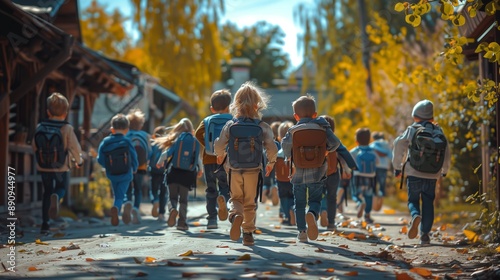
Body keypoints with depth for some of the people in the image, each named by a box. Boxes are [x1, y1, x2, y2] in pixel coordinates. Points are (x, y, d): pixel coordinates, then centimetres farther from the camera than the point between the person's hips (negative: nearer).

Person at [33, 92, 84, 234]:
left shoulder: (40, 127, -3)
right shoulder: (67, 128, -13)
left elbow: (35, 146, 5)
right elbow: (75, 148, -13)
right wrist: (79, 161, 7)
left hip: (43, 167, 3)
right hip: (62, 168, -3)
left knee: (47, 192, 17)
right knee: (62, 188, 20)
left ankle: (45, 223, 13)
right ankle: (57, 197, -18)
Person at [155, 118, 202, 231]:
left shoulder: (177, 139, -2)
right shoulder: (195, 141, 5)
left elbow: (168, 153, -4)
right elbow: (198, 158, 10)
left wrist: (160, 162, 16)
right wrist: (200, 169, 30)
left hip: (174, 172, -1)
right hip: (188, 174, 1)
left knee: (173, 196, 6)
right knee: (183, 199, 9)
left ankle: (173, 209, -25)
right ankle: (182, 222, 2)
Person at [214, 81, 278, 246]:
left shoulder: (230, 126, -5)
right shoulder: (263, 128, -7)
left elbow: (219, 146, -4)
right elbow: (272, 149, -9)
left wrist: (221, 156, 19)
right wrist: (271, 162, 11)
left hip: (234, 170, 0)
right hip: (254, 171, 0)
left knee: (235, 198, 15)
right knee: (250, 203, 12)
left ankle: (235, 214, -17)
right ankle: (248, 233, 13)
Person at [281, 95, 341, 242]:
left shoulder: (293, 130, -3)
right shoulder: (322, 127, -1)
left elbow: (285, 145, -15)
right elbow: (335, 142, -6)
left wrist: (289, 157, 5)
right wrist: (327, 150, 14)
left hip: (298, 173, 0)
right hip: (317, 174, 0)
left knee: (299, 203, 13)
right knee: (315, 200, 8)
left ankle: (302, 231, 12)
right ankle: (312, 214, -25)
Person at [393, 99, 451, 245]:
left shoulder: (411, 130, -2)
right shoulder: (438, 131, 5)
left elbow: (399, 147, -6)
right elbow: (447, 153, 10)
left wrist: (397, 168, 5)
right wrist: (444, 171, 24)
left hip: (414, 174, -2)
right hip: (432, 176, 2)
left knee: (413, 200, 11)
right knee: (428, 203, 11)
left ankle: (415, 216, -21)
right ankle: (425, 234, 5)